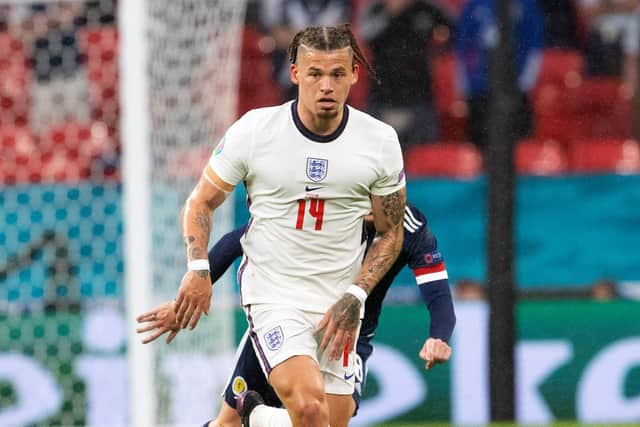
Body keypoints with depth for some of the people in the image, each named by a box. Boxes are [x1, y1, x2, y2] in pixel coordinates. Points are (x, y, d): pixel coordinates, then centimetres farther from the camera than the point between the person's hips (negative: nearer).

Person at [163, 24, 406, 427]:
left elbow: (390, 233, 9)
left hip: (339, 302, 3)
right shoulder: (253, 131, -6)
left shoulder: (380, 141, -1)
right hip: (272, 296, -3)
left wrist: (354, 299, -4)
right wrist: (198, 269, -9)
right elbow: (201, 202, 6)